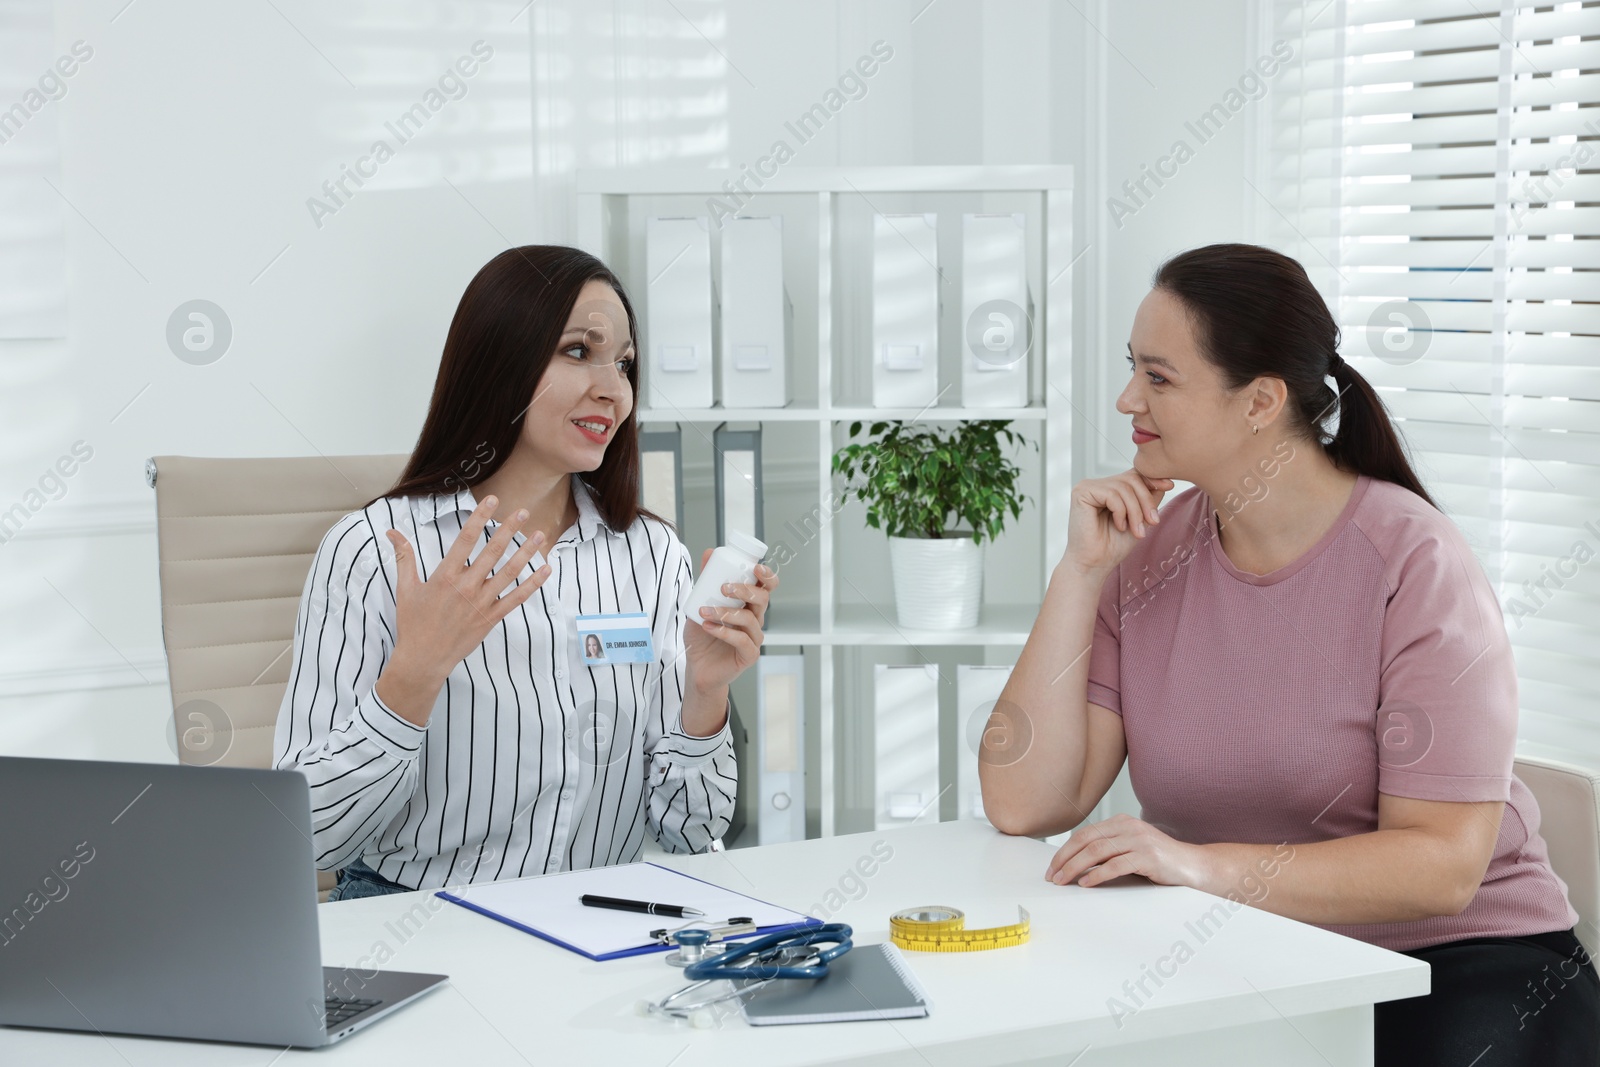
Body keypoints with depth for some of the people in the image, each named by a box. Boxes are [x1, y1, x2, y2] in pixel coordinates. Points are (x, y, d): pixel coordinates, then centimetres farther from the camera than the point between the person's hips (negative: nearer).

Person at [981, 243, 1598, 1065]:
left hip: (1459, 967, -3)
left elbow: (1442, 867, -19)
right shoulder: (1149, 553, 0)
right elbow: (1024, 804, -7)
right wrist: (1080, 571, -11)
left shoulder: (1414, 564, -14)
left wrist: (1205, 866, -31)